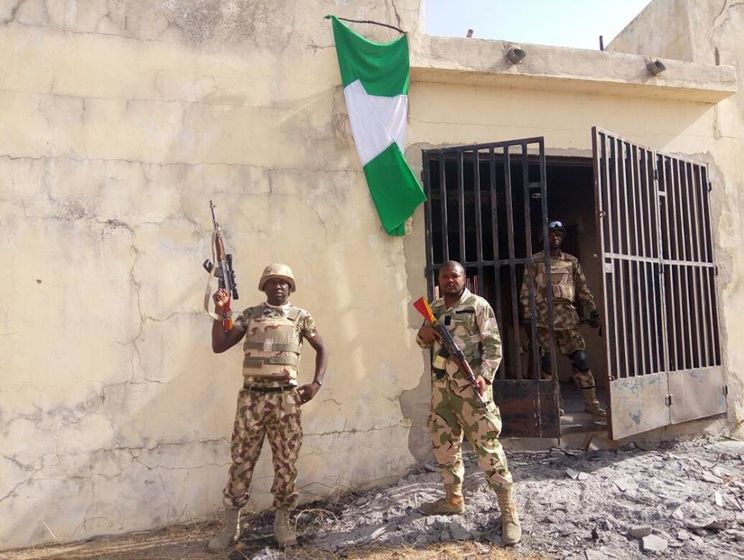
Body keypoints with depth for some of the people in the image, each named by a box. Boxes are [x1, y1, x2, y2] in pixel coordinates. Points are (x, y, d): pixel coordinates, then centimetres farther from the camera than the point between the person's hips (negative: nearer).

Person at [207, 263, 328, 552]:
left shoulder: (300, 316, 7)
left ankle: (282, 520, 24)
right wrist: (220, 312, -7)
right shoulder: (249, 315, 8)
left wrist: (317, 382, 2)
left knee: (286, 462, 6)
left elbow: (321, 349, 13)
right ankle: (231, 523, 21)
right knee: (242, 460, 6)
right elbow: (219, 346, 3)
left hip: (286, 398, 0)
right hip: (252, 396, 0)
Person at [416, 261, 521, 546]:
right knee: (443, 442, 14)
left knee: (486, 444, -6)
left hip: (470, 386, -7)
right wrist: (423, 335, -3)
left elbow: (493, 345, -9)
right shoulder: (435, 308, 13)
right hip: (441, 387, 7)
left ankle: (508, 509, 5)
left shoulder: (478, 305, -5)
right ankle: (454, 499, 31)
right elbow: (423, 341, 22)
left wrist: (484, 375, -23)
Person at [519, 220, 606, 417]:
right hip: (543, 317, -2)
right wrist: (527, 314, -7)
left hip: (567, 317, 2)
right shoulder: (535, 260, 6)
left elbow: (583, 288, 14)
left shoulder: (571, 261, 14)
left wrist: (593, 311, 7)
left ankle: (591, 402, 8)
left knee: (580, 358, -1)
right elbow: (526, 290, 1)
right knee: (546, 362, 1)